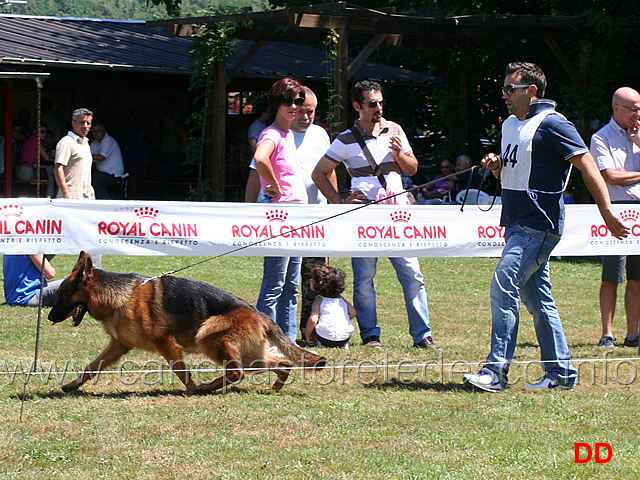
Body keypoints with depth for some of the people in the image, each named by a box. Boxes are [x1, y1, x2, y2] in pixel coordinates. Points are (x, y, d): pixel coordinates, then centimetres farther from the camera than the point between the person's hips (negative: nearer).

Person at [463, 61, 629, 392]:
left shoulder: (551, 124, -11)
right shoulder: (510, 125, 16)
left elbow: (586, 163, -15)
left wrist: (607, 211, -20)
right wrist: (497, 166, 4)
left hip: (538, 225, -9)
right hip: (517, 224, 10)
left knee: (503, 288, -16)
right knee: (536, 297, 10)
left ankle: (496, 371, -16)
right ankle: (560, 372, 15)